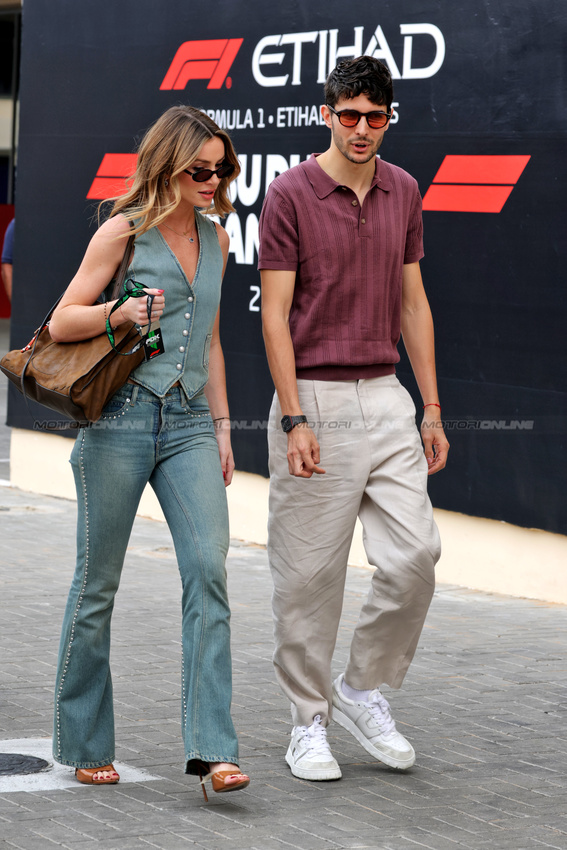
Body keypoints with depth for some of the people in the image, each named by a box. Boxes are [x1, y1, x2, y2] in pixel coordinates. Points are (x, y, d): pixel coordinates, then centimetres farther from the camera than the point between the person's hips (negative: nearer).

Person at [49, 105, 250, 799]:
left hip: (189, 422, 4)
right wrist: (118, 313, -21)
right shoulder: (124, 232, -3)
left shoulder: (213, 238, 13)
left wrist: (221, 427, 18)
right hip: (120, 419, -4)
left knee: (208, 569, -12)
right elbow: (61, 323, -3)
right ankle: (85, 745, 18)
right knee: (98, 584, 3)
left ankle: (211, 748, -16)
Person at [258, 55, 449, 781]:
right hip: (315, 401, -5)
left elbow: (412, 302, 14)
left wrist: (431, 408, 10)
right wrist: (293, 420, -15)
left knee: (414, 554, -2)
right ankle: (308, 720, 14)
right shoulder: (290, 194, -7)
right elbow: (275, 313, -9)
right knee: (309, 572, 1)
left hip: (385, 396, 5)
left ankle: (363, 690, 17)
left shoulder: (403, 192, 9)